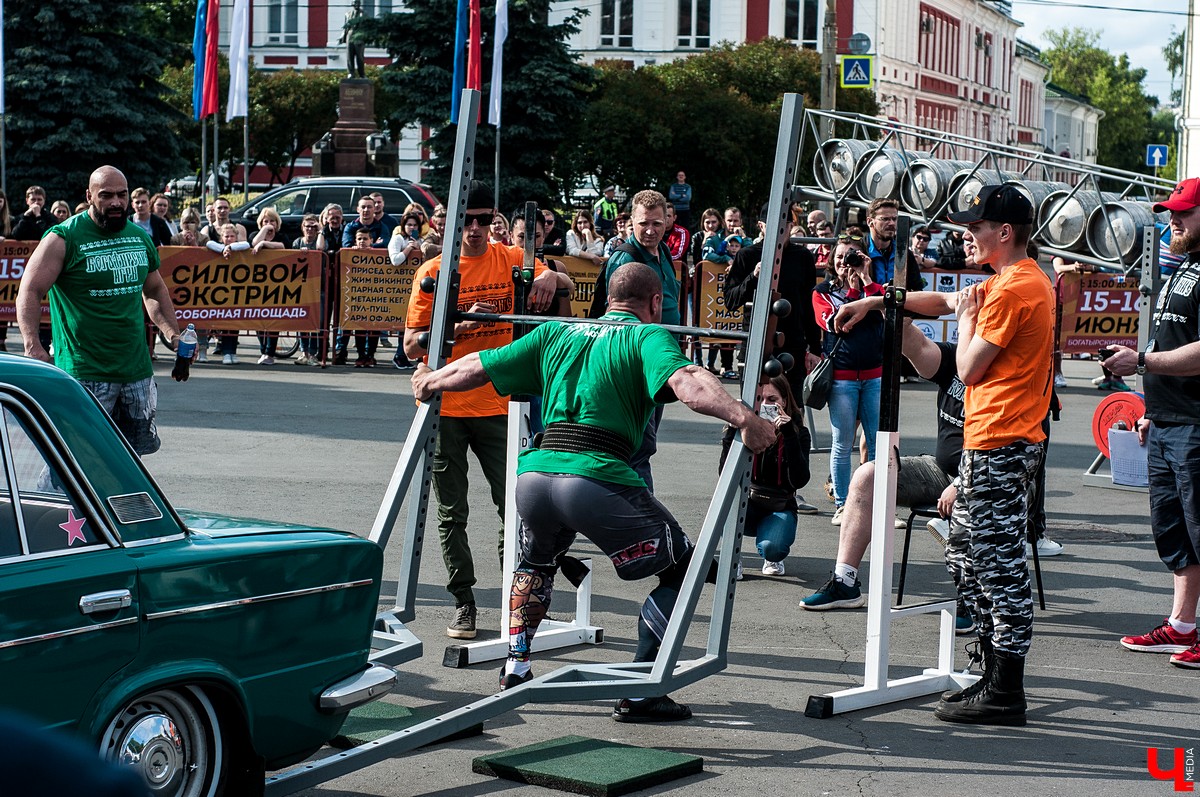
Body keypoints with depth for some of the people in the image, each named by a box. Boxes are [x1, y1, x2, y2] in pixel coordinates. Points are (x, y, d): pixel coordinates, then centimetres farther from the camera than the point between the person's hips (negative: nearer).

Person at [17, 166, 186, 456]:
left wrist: (173, 335, 14)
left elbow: (155, 290, 25)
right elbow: (29, 292, -9)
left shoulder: (140, 237, 12)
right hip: (85, 374, -6)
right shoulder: (63, 238, -7)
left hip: (138, 369, 6)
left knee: (137, 448, 9)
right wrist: (32, 345, -23)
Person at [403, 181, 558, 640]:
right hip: (445, 409, 0)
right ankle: (464, 605, 15)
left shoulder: (509, 260, 3)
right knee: (452, 514, 6)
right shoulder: (433, 273, -2)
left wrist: (548, 278, -28)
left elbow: (557, 282, -6)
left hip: (496, 407, 1)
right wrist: (462, 325, -20)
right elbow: (412, 346, -5)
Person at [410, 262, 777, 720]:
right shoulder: (647, 337, 9)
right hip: (599, 483, -6)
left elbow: (477, 368, 30)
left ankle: (515, 669, 33)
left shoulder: (556, 334, 24)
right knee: (682, 568, 13)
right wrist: (743, 418, -23)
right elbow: (684, 382, -12)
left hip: (533, 476, 6)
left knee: (537, 561, 38)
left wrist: (427, 384, 47)